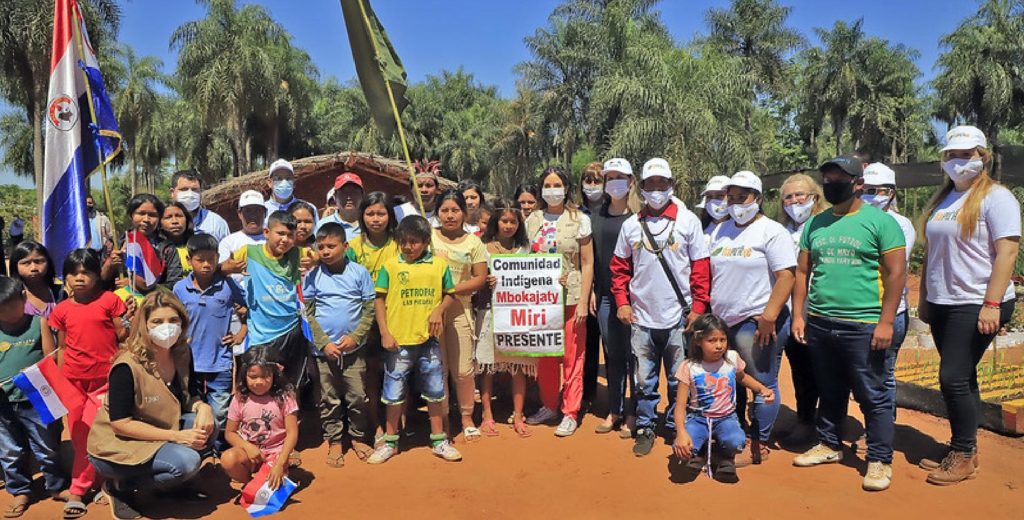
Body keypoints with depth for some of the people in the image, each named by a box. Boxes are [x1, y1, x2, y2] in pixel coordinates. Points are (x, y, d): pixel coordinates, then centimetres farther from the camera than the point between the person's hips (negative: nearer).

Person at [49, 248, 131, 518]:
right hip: (73, 379, 3)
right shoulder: (61, 310, 5)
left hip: (105, 377, -3)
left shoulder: (110, 300, -4)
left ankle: (77, 490, 14)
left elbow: (121, 336, -1)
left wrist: (129, 318, -19)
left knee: (92, 433, -1)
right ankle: (96, 480, 23)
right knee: (79, 434, 9)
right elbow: (62, 348, 11)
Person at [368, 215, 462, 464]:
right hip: (398, 341, -1)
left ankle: (438, 440, 26)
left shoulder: (439, 265, 1)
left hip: (429, 340, 1)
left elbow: (449, 295, 9)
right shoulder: (390, 266, -2)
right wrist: (385, 333, -7)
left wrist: (439, 310, -11)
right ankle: (390, 441, 27)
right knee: (394, 394, 10)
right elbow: (379, 300, 0)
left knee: (435, 392, 11)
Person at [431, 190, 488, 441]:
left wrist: (453, 290, -13)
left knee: (463, 370, 3)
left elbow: (481, 278, -1)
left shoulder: (473, 242, 3)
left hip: (460, 310, 0)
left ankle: (467, 418, 18)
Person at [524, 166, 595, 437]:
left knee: (572, 358, 1)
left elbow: (587, 264, -3)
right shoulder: (532, 220, 8)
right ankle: (549, 406, 27)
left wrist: (583, 302, -9)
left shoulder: (579, 219, -2)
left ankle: (570, 413, 13)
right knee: (544, 357, 11)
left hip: (570, 297, -3)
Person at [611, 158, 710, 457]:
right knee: (644, 380, 8)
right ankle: (645, 429, 22)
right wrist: (622, 302, 1)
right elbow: (620, 266, 11)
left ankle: (676, 428, 24)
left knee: (679, 380, 8)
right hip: (641, 318, 2)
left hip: (679, 317, -1)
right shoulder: (631, 225, 6)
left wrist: (698, 307, -6)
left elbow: (701, 267, -1)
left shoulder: (688, 220, 0)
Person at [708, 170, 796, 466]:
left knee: (762, 385, 3)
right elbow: (710, 275, 19)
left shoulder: (771, 231, -7)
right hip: (722, 322, 7)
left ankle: (758, 445, 15)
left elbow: (786, 277, -15)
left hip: (757, 323, -7)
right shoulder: (721, 231, 14)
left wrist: (769, 316, -22)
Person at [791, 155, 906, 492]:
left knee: (873, 397, 3)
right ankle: (829, 445, 32)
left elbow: (896, 273, -7)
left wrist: (886, 322, -12)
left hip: (863, 326, -5)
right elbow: (802, 272, 13)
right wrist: (798, 315, 7)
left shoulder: (880, 221, -4)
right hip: (819, 324, 5)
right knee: (829, 393, 17)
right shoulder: (815, 224, 11)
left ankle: (880, 460, 16)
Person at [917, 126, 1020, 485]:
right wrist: (924, 299, 16)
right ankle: (963, 451, 22)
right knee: (962, 379, 13)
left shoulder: (995, 197, -7)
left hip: (976, 305, -7)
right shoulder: (942, 199, 14)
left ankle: (964, 457, 8)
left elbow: (1007, 252, -15)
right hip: (942, 304, 7)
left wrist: (992, 304, -21)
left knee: (954, 378, -7)